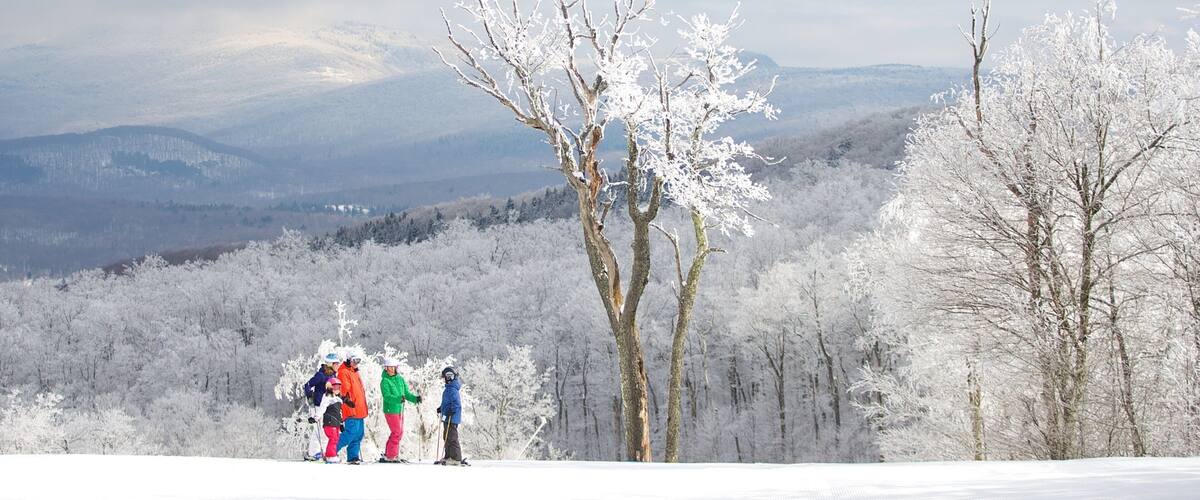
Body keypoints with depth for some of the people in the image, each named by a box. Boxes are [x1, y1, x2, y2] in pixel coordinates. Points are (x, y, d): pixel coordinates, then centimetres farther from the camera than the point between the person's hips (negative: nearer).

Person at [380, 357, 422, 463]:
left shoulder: (400, 379, 10)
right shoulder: (385, 381, -9)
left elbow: (407, 393, 11)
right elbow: (387, 396, -19)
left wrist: (415, 398, -7)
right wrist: (398, 399, -34)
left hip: (400, 410, 7)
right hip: (391, 410, -7)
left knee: (400, 433, 11)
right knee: (397, 432, -10)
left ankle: (388, 454, 21)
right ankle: (390, 456, -3)